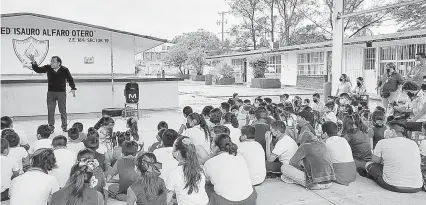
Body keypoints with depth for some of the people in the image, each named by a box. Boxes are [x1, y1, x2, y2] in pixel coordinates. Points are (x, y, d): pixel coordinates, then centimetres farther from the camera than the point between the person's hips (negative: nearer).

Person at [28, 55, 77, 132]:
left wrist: (73, 88, -10)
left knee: (63, 110, 6)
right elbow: (38, 70, -2)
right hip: (50, 92, 2)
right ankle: (51, 126, 17)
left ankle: (64, 126, 18)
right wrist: (33, 62, -17)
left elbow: (70, 79, -1)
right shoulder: (48, 68, -3)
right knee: (50, 110, 6)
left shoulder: (64, 70, -9)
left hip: (61, 92, -2)